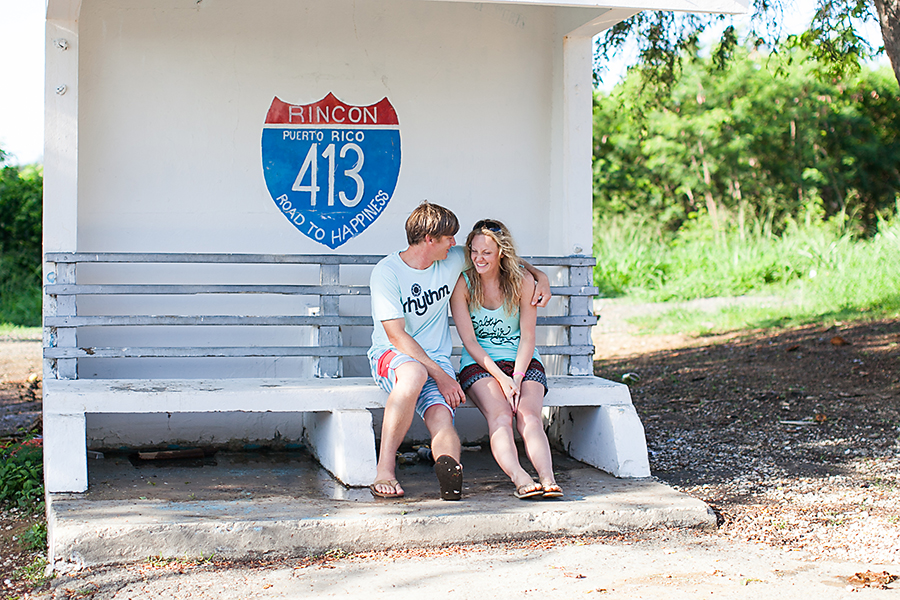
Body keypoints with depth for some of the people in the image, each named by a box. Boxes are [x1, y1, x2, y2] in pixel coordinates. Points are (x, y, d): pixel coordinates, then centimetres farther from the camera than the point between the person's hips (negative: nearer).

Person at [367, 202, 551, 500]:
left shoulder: (453, 260, 7)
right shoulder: (386, 272, -10)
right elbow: (397, 335, -14)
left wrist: (539, 275, 12)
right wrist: (441, 376, -20)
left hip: (437, 359, 4)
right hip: (391, 355, -4)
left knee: (441, 417, -29)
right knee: (414, 373, -40)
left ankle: (449, 465, -60)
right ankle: (385, 468, -36)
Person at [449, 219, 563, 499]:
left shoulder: (522, 282, 0)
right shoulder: (462, 283, -2)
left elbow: (527, 336, 1)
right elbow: (469, 340, -6)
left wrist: (517, 376, -15)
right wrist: (501, 378, -16)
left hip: (522, 361, 1)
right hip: (479, 364, -1)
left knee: (529, 415, -28)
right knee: (500, 415, -31)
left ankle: (547, 477, -47)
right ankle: (520, 479, -50)